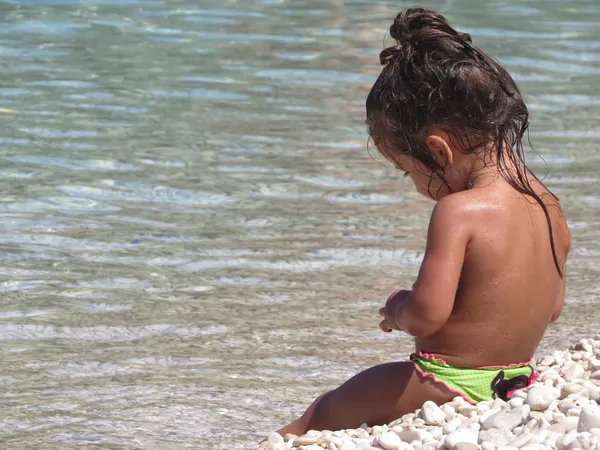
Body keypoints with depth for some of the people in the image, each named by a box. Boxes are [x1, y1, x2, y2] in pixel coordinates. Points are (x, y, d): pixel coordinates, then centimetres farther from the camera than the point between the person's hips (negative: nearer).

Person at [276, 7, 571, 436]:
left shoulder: (458, 212, -21)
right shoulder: (549, 207, 2)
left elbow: (425, 315, -26)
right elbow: (552, 306, 13)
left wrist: (398, 309, -4)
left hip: (446, 390, -9)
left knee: (324, 411, 11)